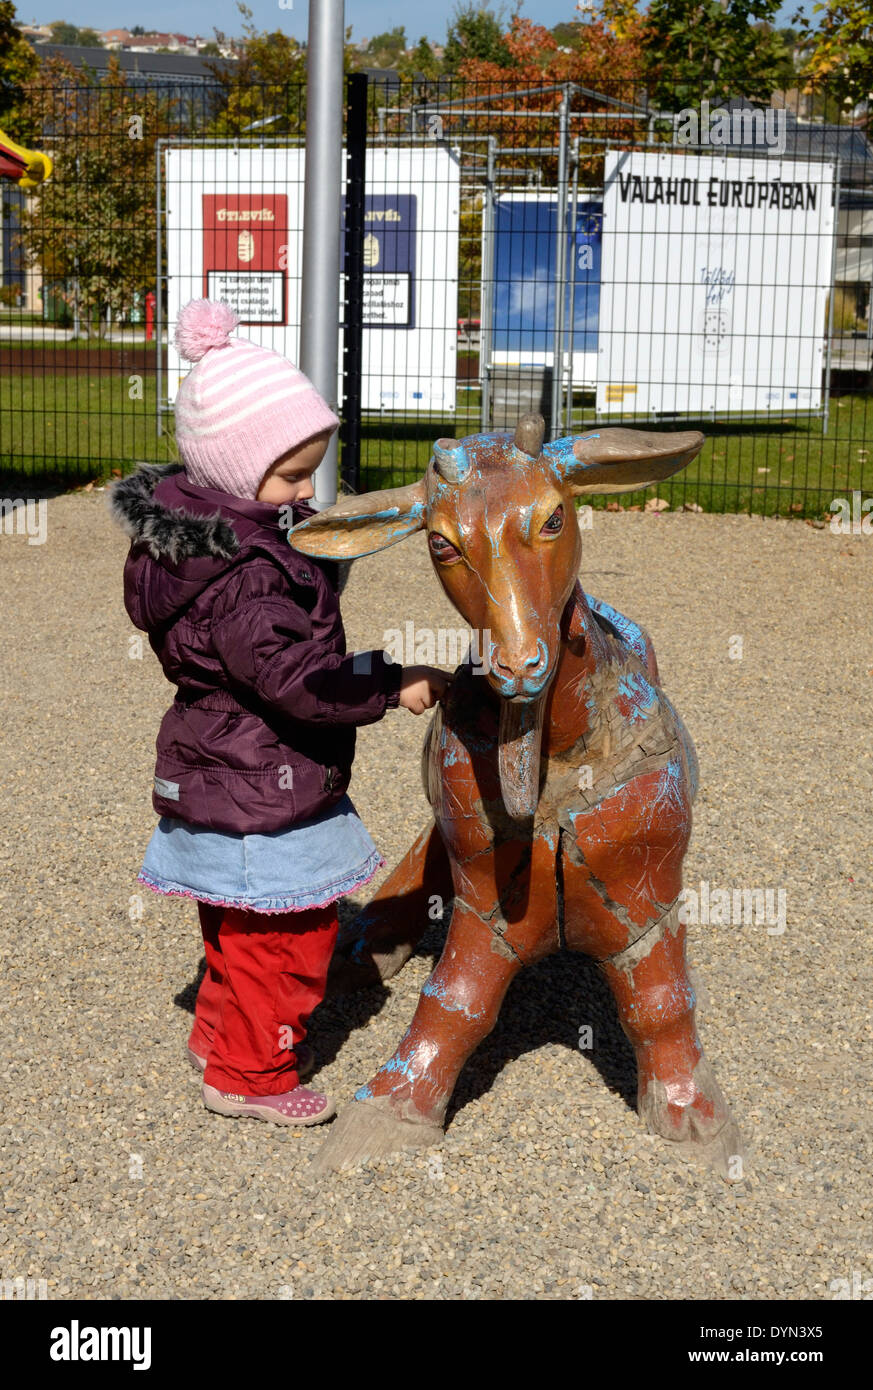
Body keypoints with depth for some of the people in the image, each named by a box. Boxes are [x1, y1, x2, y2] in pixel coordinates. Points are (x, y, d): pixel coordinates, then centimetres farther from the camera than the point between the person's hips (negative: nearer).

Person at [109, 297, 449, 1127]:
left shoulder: (199, 527, 4)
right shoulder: (241, 574, -29)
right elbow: (292, 674, -31)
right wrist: (393, 685, -24)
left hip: (225, 779, 10)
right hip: (259, 796, -10)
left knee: (245, 931, 26)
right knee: (287, 938, 6)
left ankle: (220, 1033, 43)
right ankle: (251, 1074, 21)